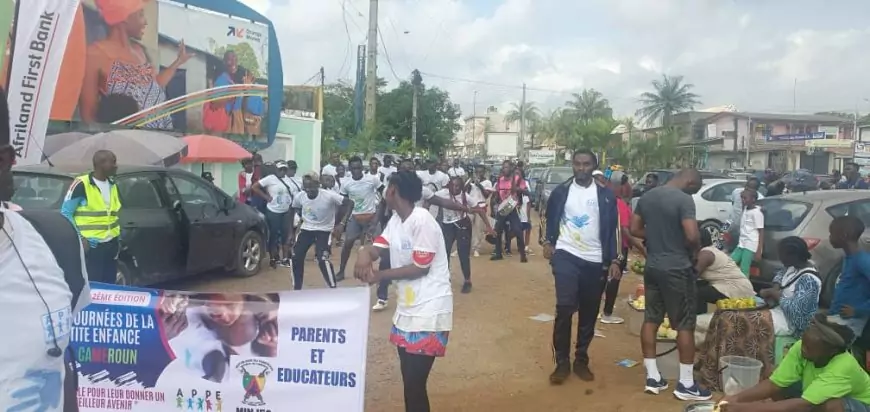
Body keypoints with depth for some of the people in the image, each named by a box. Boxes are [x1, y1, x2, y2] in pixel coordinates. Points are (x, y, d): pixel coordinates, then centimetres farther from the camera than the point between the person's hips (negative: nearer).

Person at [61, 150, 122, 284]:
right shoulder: (81, 184, -11)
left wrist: (118, 237, 12)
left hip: (111, 245, 7)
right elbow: (65, 213, -8)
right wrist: (79, 239, -13)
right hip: (91, 246, -7)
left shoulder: (112, 185, 11)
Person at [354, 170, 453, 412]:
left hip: (429, 310, -9)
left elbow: (420, 268, -18)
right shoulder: (396, 220, 10)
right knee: (409, 378, 17)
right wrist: (365, 254, -22)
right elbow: (376, 248, 1)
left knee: (415, 382, -5)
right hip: (407, 307, 9)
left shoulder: (422, 221, -18)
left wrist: (379, 276, -16)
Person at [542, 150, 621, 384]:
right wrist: (548, 241, 2)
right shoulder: (560, 192, 3)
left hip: (595, 261, 1)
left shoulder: (605, 195, 2)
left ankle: (581, 360, 23)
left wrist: (615, 260, -2)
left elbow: (613, 228, 3)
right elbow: (551, 219, 16)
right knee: (565, 308, -12)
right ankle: (562, 362, 0)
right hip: (566, 256, -1)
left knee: (589, 313, 8)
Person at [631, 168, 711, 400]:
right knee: (685, 324, 3)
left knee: (651, 319, 10)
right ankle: (686, 384, 9)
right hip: (676, 268, -7)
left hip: (652, 266, 7)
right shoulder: (684, 200, -15)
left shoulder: (646, 197, 7)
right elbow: (692, 236, -22)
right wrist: (695, 250, -2)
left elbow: (635, 230, 12)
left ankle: (652, 377, 16)